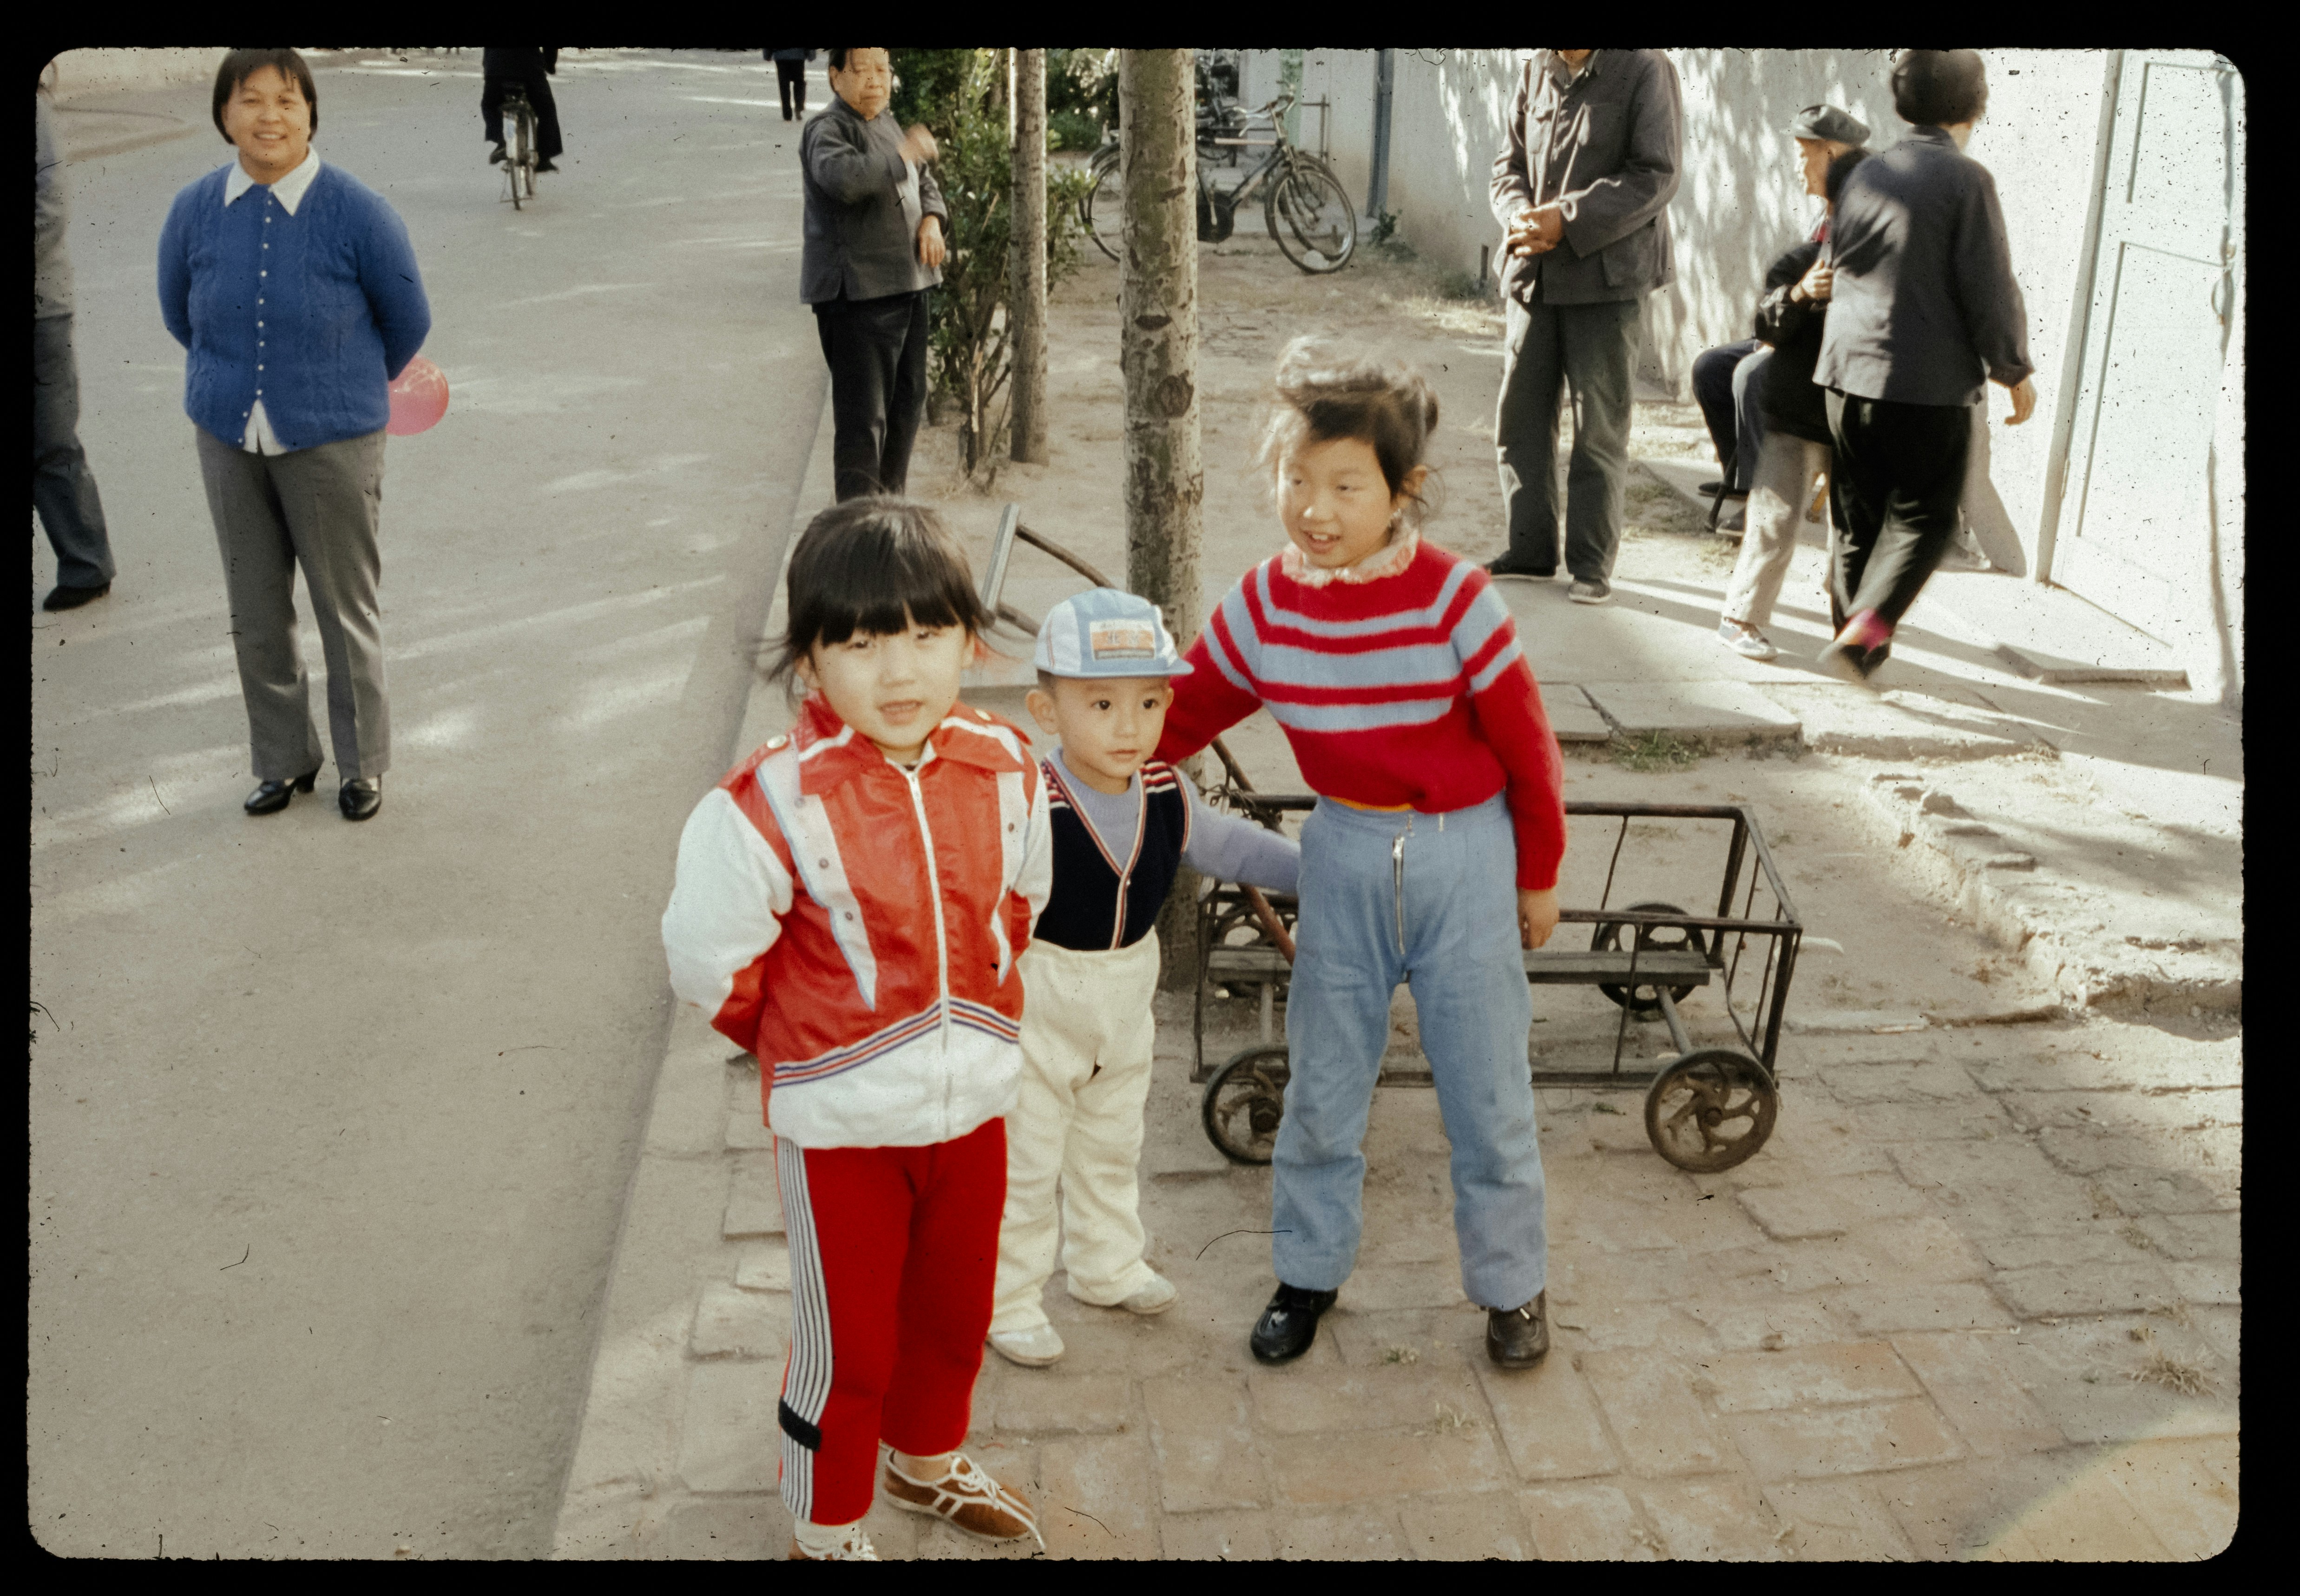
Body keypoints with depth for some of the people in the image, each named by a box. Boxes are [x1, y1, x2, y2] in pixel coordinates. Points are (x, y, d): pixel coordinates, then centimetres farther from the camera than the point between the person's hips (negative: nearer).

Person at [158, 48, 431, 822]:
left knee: (347, 609, 7)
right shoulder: (196, 210, -5)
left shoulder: (356, 212, -14)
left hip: (331, 441, -3)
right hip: (229, 439, 3)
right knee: (256, 614, 12)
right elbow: (178, 310, 14)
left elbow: (408, 321, 1)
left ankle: (362, 763, 24)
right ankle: (285, 759, 29)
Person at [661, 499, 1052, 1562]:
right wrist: (805, 1046, 1)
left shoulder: (1004, 769, -7)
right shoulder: (773, 804, -23)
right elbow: (709, 959, -12)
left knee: (955, 1315, 24)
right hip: (841, 1124, -5)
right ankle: (825, 1530, 38)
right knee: (847, 1346, 12)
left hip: (975, 1104, 5)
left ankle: (930, 1463, 53)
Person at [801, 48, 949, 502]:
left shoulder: (888, 126, 17)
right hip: (857, 293, -9)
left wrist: (932, 219, 4)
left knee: (907, 401, 18)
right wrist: (903, 157, -27)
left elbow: (925, 184, 24)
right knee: (864, 414, -11)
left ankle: (890, 501, 32)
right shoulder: (827, 131, -11)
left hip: (906, 285, 9)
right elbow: (843, 177, -32)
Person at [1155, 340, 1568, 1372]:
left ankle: (1511, 1284, 30)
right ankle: (1309, 1271, 34)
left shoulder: (1453, 598, -19)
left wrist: (1538, 876, 0)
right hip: (1344, 853, 3)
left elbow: (1527, 747, -8)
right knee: (1322, 1082, 14)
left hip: (1464, 854, -3)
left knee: (1487, 1088, 9)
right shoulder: (1264, 604, -9)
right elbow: (1185, 713, 6)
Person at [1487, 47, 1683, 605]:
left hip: (1608, 278, -5)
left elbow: (1655, 177, -12)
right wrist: (1519, 216, -9)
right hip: (1534, 274, 5)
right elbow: (1510, 163, 13)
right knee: (1519, 415, 8)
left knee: (1599, 427, 1)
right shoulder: (1534, 72, 8)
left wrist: (1568, 220, -19)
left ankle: (1593, 563, 10)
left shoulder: (1644, 70, -7)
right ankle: (1531, 549, 21)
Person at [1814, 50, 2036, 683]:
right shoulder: (1966, 180, -10)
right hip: (1931, 382, -5)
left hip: (1849, 372, 5)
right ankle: (1865, 628, -11)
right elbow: (1989, 290, -10)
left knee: (1857, 518, 14)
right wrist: (2016, 371, 2)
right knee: (1922, 517, 5)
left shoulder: (1864, 176, 7)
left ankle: (1853, 633, 20)